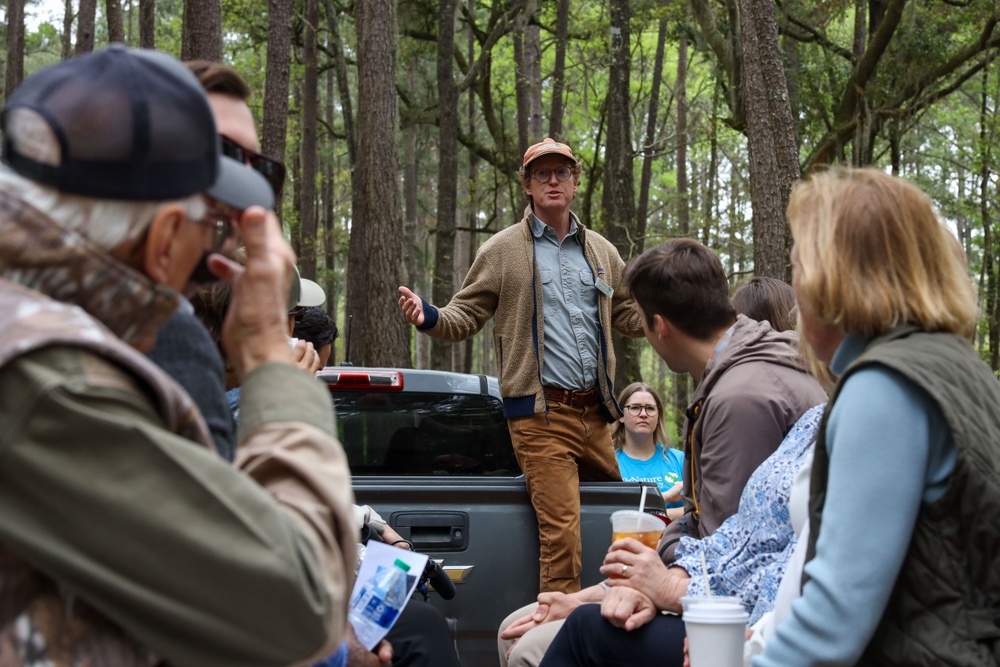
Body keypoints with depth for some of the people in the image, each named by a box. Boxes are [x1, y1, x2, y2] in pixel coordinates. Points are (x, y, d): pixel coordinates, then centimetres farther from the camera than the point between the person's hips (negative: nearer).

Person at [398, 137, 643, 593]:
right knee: (561, 532, -12)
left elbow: (629, 317, 23)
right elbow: (465, 318, 3)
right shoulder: (501, 251, 5)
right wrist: (430, 318, -18)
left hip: (594, 412, 5)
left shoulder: (600, 251, 17)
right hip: (540, 414, -5)